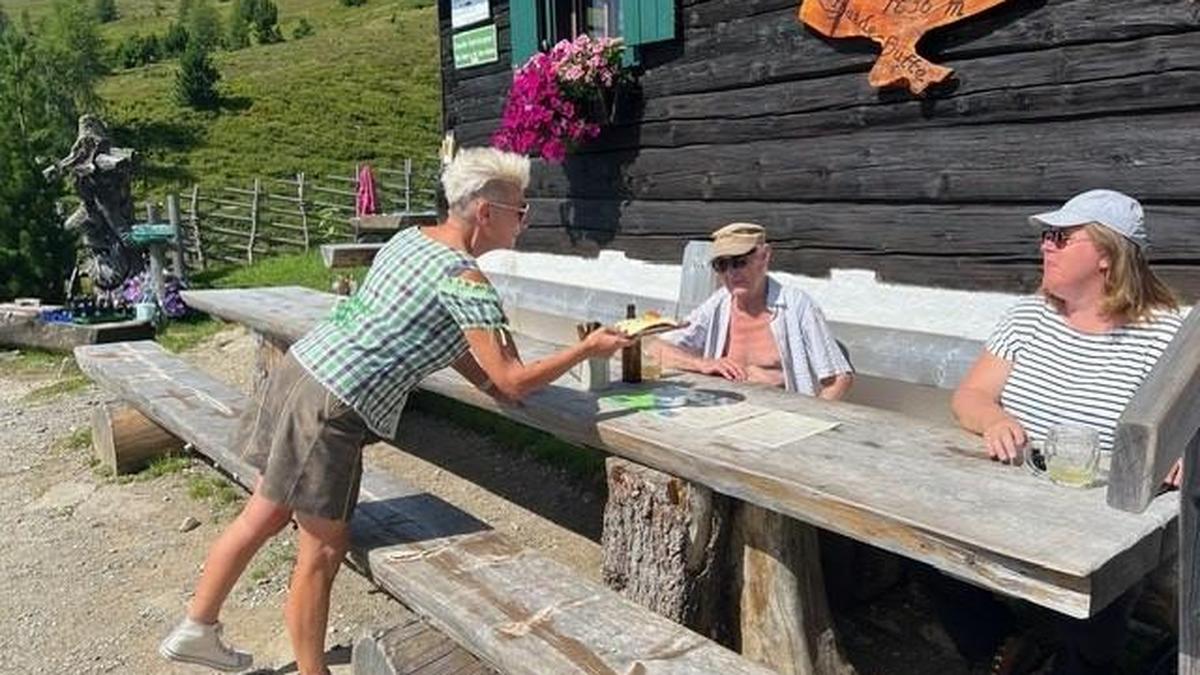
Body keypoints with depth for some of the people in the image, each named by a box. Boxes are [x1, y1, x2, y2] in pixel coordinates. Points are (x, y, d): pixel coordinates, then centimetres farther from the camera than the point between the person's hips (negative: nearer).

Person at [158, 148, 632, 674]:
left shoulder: (409, 239, 9)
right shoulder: (466, 279, -16)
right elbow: (513, 383, -16)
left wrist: (487, 377, 11)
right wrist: (588, 349, -5)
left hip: (301, 370, 9)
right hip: (331, 408, -9)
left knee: (264, 516, 21)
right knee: (323, 551, 6)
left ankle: (196, 631, 37)